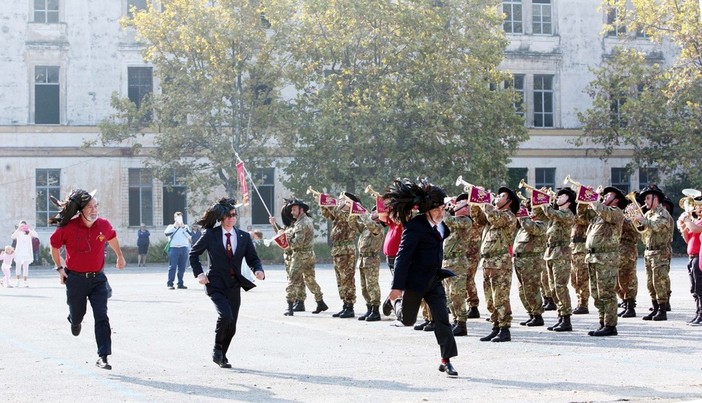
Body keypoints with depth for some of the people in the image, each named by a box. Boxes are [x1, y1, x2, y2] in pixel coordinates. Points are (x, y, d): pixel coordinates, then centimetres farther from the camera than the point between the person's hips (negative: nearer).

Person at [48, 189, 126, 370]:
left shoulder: (104, 225, -5)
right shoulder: (67, 228, -13)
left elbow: (112, 238, 18)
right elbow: (54, 245, 4)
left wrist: (120, 256, 30)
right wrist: (59, 268, 3)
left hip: (97, 278, 1)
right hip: (75, 278, -1)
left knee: (102, 317, -9)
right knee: (77, 314, 14)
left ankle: (103, 357, -8)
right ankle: (74, 320, 54)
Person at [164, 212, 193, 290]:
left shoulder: (185, 227, 17)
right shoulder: (171, 227, 12)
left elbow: (190, 235, 0)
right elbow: (167, 233, -8)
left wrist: (183, 227, -6)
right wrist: (175, 227, -10)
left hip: (184, 248, 2)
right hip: (174, 248, -2)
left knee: (182, 268, 3)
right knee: (172, 267, -9)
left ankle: (180, 284, 9)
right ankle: (170, 284, -10)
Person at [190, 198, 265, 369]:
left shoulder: (244, 237, 6)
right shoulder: (211, 235, -3)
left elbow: (253, 258, 8)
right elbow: (193, 253, 7)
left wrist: (258, 270, -13)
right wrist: (199, 273, -3)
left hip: (234, 285, 4)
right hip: (216, 284, -4)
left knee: (231, 326, 6)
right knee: (225, 316, -25)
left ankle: (222, 356, 25)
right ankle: (217, 349, -2)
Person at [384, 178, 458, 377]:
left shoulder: (441, 224, 1)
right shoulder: (415, 227, -21)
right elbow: (403, 256, -22)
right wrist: (397, 286, -24)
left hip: (434, 278, 6)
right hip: (416, 279, -6)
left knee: (442, 318, -5)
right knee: (408, 320, 11)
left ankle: (446, 360, -1)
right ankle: (397, 302, 45)